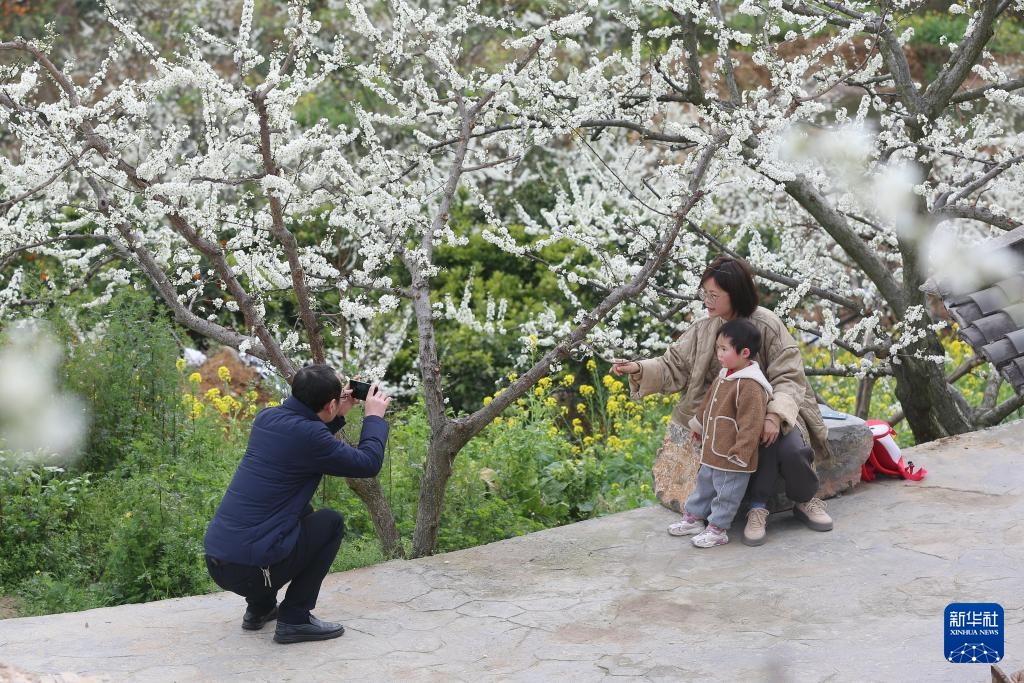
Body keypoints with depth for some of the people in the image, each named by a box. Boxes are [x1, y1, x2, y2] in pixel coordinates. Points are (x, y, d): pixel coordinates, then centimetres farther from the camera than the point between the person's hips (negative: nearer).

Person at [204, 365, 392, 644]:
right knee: (331, 522, 12)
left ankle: (260, 607, 28)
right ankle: (294, 619, 8)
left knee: (301, 513, 30)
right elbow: (368, 463, -3)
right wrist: (374, 417, 12)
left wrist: (338, 417, 28)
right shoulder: (308, 435, -14)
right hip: (252, 569, -8)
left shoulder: (266, 417, 9)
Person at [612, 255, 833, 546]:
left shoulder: (766, 325, -11)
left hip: (772, 407, 0)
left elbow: (787, 377, -14)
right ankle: (758, 508, -20)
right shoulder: (703, 330, -1)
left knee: (792, 448, -29)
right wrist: (639, 369, -18)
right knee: (764, 441, -33)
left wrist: (775, 415, -31)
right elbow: (675, 368, 0)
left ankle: (806, 501, 0)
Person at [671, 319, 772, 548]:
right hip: (712, 452, 9)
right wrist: (698, 426, 34)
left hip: (732, 459, -9)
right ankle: (693, 517, 37)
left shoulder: (750, 386, -24)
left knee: (726, 494, 5)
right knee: (704, 484, 23)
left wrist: (739, 454, -24)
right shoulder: (724, 376, 7)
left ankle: (717, 529, 16)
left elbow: (750, 424, -25)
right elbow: (707, 404, 23)